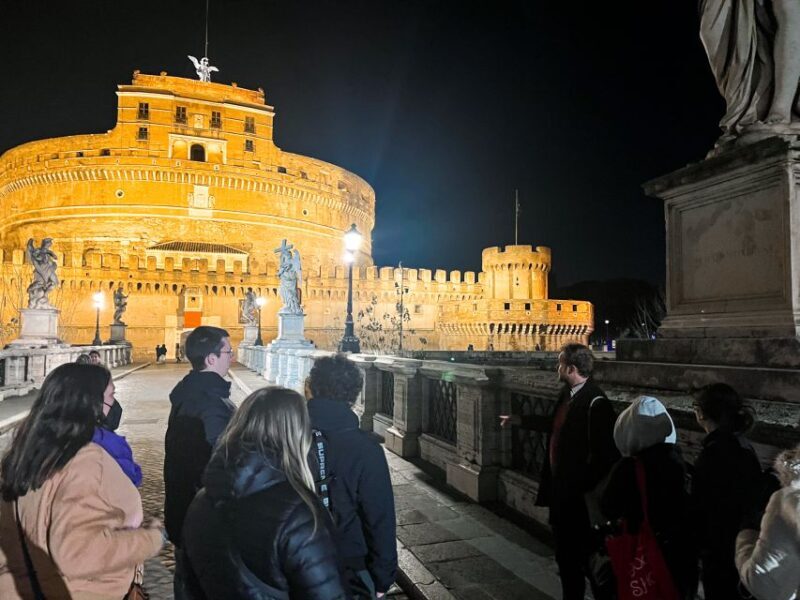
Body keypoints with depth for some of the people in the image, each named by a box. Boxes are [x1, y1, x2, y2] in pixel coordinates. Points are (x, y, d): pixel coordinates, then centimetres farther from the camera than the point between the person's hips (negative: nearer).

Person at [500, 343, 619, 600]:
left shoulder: (595, 403, -23)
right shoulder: (567, 393, 5)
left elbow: (604, 454, -25)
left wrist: (589, 490, -21)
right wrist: (519, 420, 27)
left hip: (582, 494, -9)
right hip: (561, 489, 9)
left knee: (588, 556, 7)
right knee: (565, 554, 22)